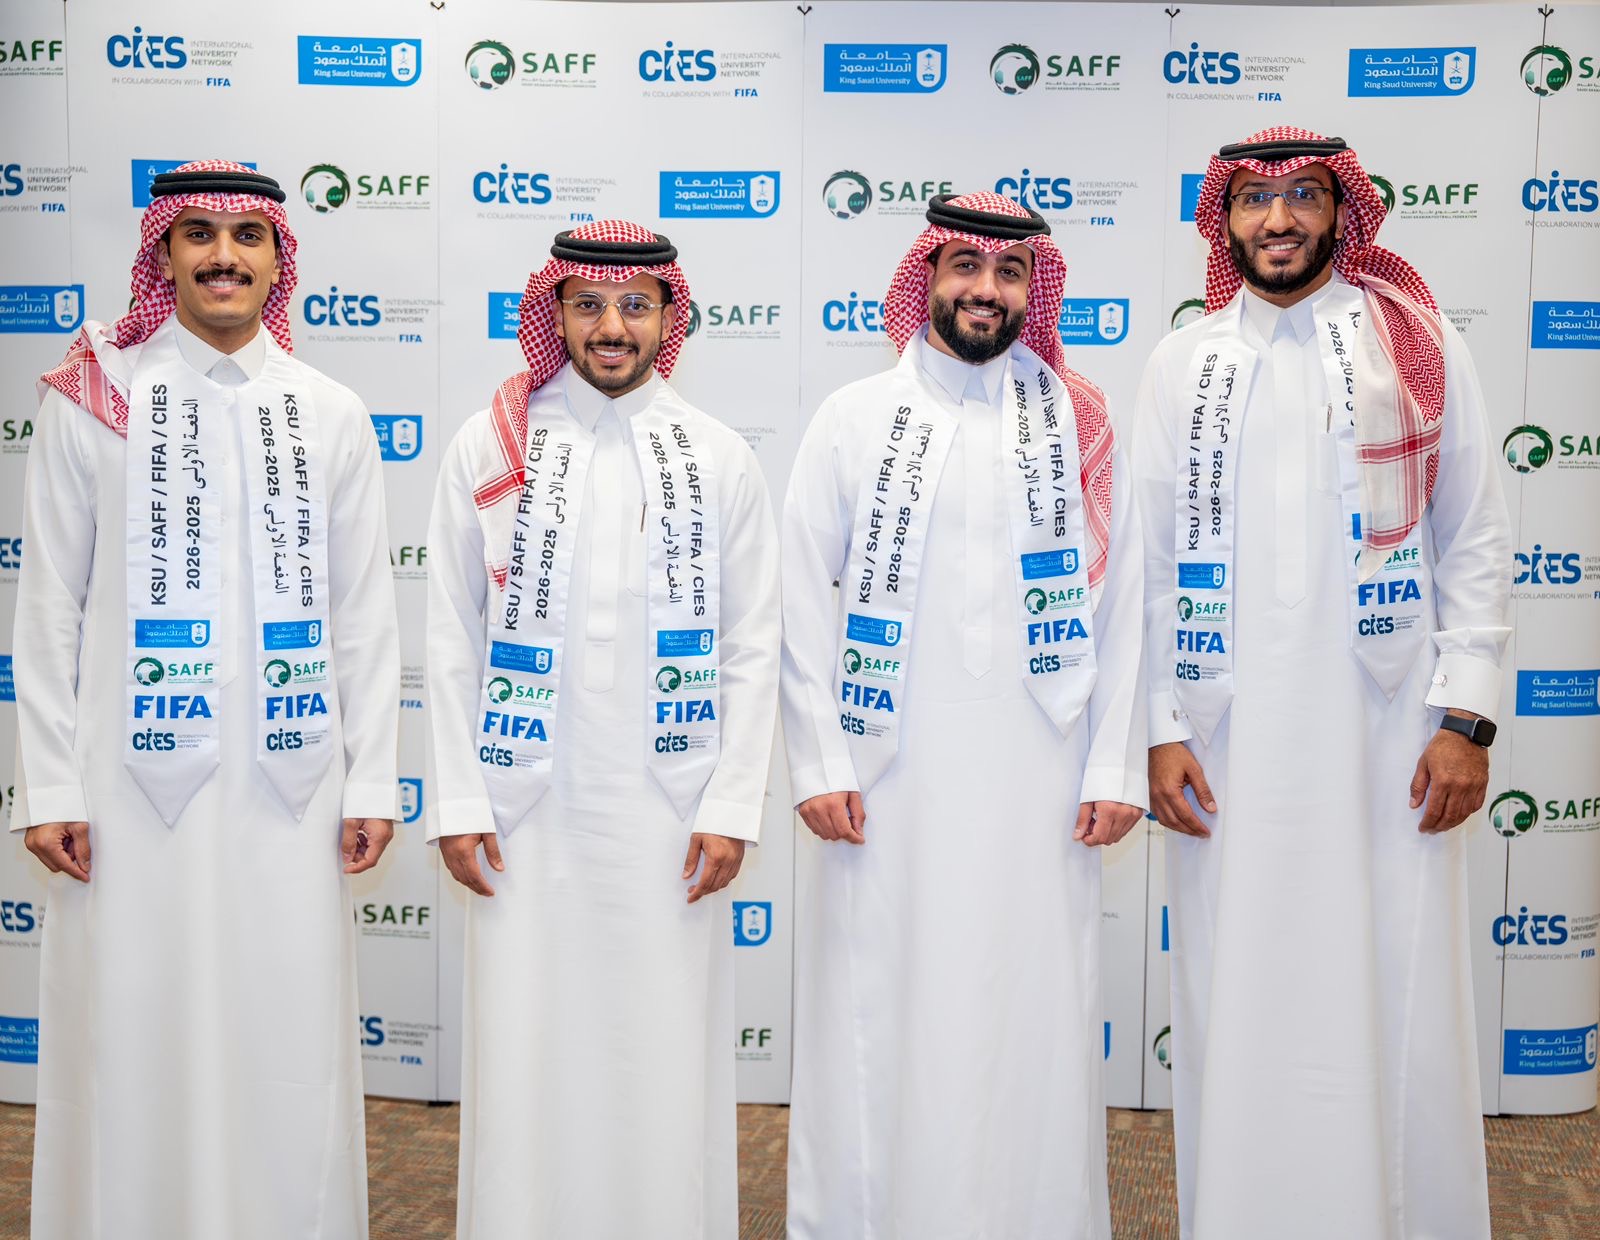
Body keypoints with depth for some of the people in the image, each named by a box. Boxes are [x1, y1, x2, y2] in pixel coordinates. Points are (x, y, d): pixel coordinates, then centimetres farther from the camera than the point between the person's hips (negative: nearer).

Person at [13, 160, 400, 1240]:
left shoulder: (333, 414, 8)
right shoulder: (93, 402, 5)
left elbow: (365, 615, 8)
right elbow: (50, 609, 4)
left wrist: (372, 783, 3)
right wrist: (50, 788, -2)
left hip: (290, 785, 1)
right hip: (137, 784, -1)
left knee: (290, 1040, 6)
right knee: (135, 1040, 5)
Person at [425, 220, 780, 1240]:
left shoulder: (721, 458, 5)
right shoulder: (489, 445, 5)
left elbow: (751, 649, 4)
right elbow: (453, 639, 5)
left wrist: (733, 806, -2)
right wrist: (458, 802, 0)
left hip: (668, 810, 0)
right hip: (527, 805, 0)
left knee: (666, 1052, 5)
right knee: (527, 1050, 5)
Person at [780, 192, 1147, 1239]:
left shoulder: (1080, 424, 7)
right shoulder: (855, 418, 5)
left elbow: (1119, 603, 6)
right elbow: (805, 599, 2)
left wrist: (1116, 768, 1)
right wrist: (820, 765, -3)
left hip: (1037, 781, 1)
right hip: (890, 776, 0)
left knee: (1033, 1016, 7)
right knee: (881, 1016, 5)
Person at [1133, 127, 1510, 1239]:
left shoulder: (1420, 346, 6)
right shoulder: (1183, 364, 9)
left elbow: (1475, 544, 4)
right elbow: (1150, 559, 7)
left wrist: (1468, 717, -4)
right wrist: (1159, 728, 0)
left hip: (1387, 733, -1)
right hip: (1229, 741, 1)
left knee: (1397, 999, 2)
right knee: (1239, 1005, 6)